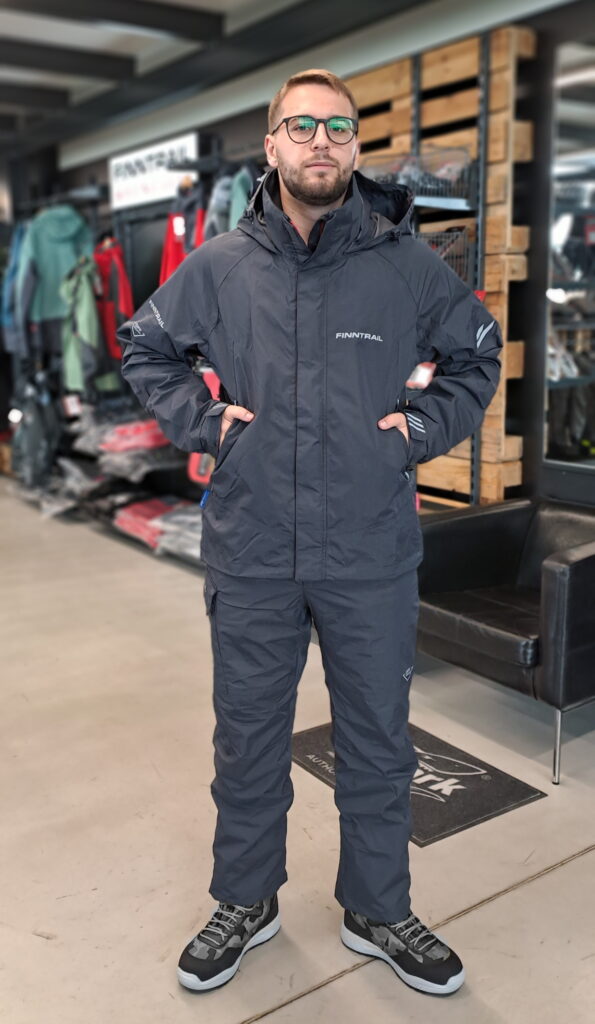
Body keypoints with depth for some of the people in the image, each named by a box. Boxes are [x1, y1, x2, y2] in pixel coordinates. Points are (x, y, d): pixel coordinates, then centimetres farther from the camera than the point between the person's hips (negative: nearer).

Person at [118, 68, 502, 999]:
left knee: (378, 742, 14)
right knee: (247, 740, 15)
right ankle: (245, 904, 39)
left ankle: (378, 912, 37)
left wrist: (423, 426, -1)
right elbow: (144, 349, 15)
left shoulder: (408, 263, -1)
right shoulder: (219, 266, 1)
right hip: (251, 556, 1)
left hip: (375, 556, 0)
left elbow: (479, 353, 13)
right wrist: (203, 421, 1)